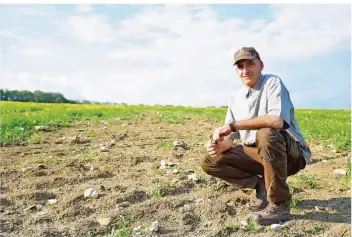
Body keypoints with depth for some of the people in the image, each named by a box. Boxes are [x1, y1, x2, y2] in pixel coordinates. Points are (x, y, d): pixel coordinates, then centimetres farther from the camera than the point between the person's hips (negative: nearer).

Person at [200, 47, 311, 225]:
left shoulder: (273, 83, -13)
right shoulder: (235, 98, 5)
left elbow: (277, 120, -33)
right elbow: (230, 137, 5)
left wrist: (233, 125, -28)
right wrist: (220, 146, -20)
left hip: (291, 153, -6)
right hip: (257, 154, 6)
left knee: (265, 134, -39)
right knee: (209, 162, -2)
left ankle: (279, 203, -19)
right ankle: (262, 186, 3)